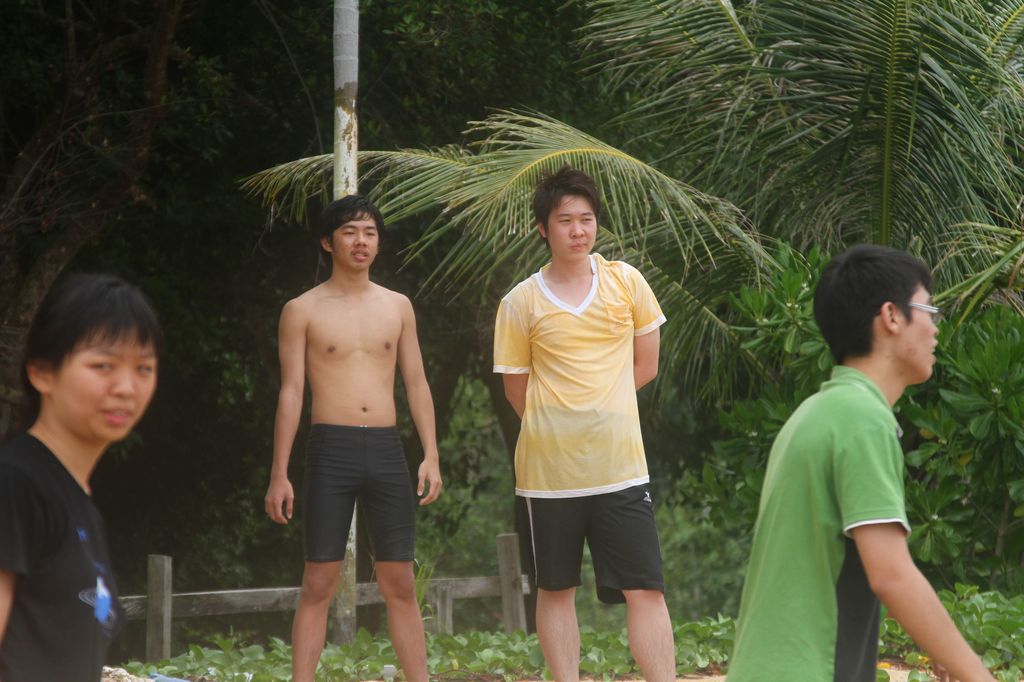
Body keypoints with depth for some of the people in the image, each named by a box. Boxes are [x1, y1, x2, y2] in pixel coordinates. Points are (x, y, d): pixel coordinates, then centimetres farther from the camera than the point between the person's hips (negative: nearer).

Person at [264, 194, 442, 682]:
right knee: (319, 583, -4)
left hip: (387, 448, 3)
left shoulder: (397, 307, 12)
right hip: (331, 448, -3)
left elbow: (416, 383, 12)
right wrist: (279, 474, -3)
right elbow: (291, 392, 1)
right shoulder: (303, 310, 3)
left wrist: (431, 455, 2)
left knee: (399, 583, 5)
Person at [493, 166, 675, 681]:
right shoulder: (520, 303, -2)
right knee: (556, 590, 8)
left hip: (620, 465, 1)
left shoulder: (625, 281, 3)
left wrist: (591, 402, 5)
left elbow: (646, 365, 9)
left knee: (645, 590, -4)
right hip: (549, 469, 0)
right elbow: (517, 392, 5)